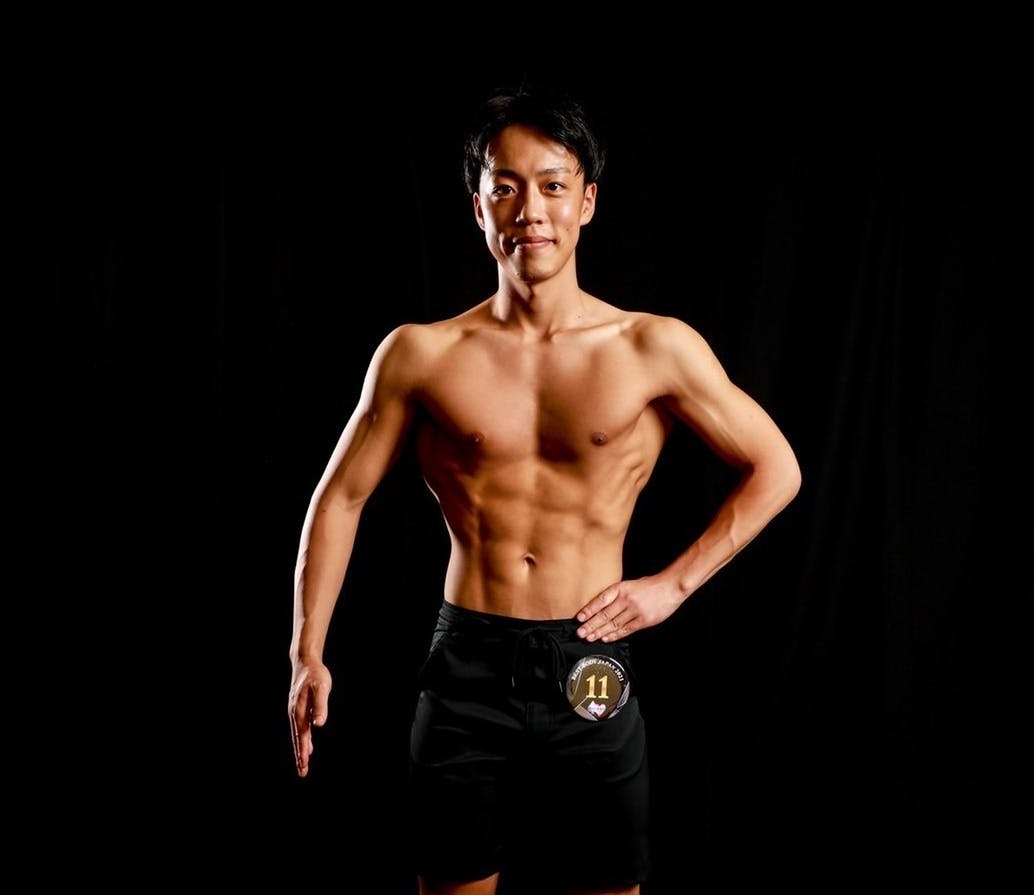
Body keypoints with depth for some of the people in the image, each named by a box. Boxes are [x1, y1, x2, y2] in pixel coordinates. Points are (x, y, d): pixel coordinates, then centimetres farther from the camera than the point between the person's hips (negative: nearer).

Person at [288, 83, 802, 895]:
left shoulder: (655, 350, -3)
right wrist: (309, 657, -1)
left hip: (589, 672, 0)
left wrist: (674, 587, 0)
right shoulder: (422, 354, -1)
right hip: (466, 667, 0)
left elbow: (776, 470, 5)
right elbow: (341, 496, 6)